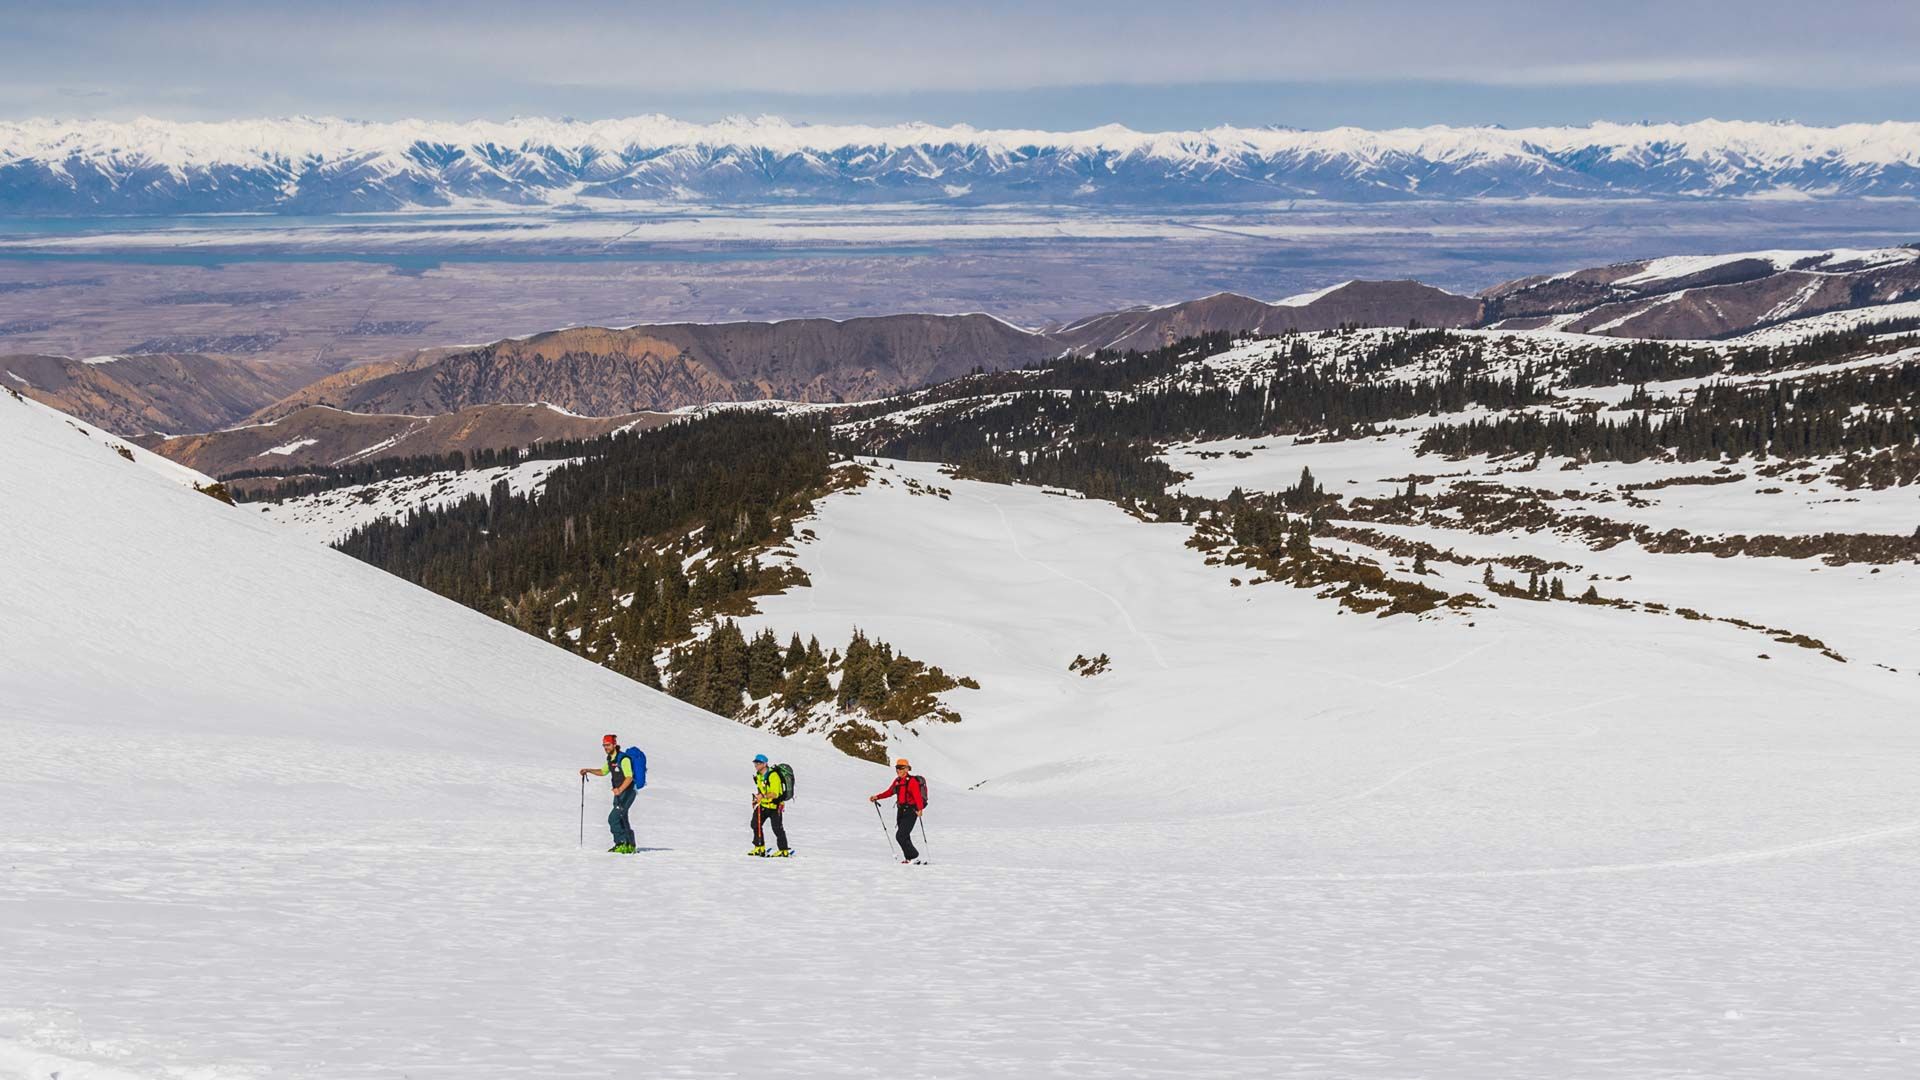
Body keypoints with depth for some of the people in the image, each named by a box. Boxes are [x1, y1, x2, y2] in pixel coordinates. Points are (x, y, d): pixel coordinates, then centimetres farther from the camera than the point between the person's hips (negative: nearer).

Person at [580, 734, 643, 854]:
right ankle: (630, 846, 25)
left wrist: (620, 789, -38)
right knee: (622, 820, 16)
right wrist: (588, 771, 13)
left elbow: (629, 777, -25)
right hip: (619, 793, 10)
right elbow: (603, 772, 26)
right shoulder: (610, 759, 9)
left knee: (613, 818, -16)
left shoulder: (623, 758, -19)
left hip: (627, 792, -10)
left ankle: (621, 843, -11)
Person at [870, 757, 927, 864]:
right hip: (901, 811, 8)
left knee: (900, 836, -14)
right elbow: (890, 792, 24)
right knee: (904, 837, 11)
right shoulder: (897, 781, 10)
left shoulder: (912, 781, -15)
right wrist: (877, 797, 15)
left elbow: (918, 796, -27)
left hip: (911, 811, -8)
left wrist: (920, 809, -41)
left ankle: (914, 857, -5)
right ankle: (909, 858, 21)